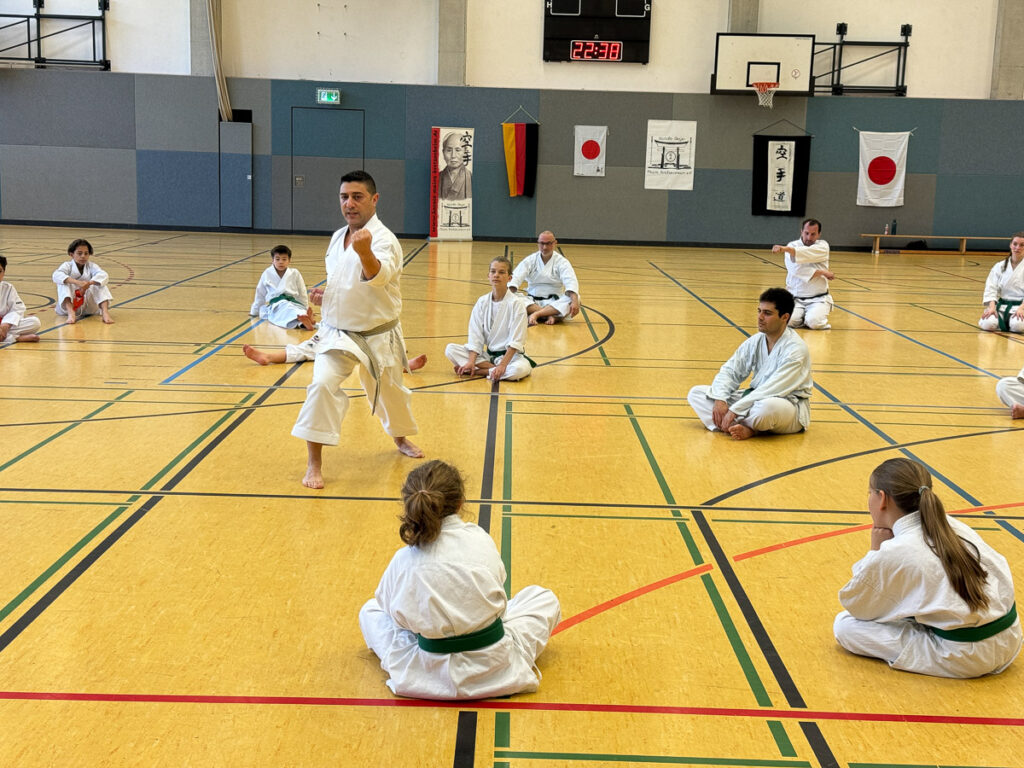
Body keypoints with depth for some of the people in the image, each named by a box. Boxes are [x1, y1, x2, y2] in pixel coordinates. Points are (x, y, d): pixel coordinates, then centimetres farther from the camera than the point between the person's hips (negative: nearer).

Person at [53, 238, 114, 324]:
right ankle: (71, 313, -38)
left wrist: (88, 283, -40)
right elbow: (56, 275, -27)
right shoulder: (67, 265, -5)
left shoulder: (91, 266, 0)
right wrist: (77, 282, -43)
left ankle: (105, 312, -35)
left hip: (88, 306, 1)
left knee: (99, 284, -19)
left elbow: (103, 276, -21)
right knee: (64, 283, -25)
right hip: (70, 304, -1)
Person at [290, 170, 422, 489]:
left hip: (377, 336, -3)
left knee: (390, 391, 17)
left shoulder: (383, 239, -18)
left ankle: (401, 438, 50)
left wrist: (365, 251, -62)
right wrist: (325, 294, -2)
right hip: (336, 332, 4)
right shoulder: (338, 238, 3)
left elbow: (378, 275, -41)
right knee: (322, 384, -19)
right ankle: (314, 463, -12)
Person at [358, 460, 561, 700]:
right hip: (496, 667, -1)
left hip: (433, 673, 1)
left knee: (370, 610, 24)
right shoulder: (481, 540, -9)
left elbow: (393, 608, 5)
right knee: (543, 597, 24)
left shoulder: (404, 561, -10)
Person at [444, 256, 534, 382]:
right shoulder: (482, 302, 1)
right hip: (487, 354, 4)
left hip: (510, 355, -4)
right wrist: (471, 361, -16)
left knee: (521, 369, -38)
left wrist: (502, 365, -24)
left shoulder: (516, 304, -11)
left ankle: (479, 371, -18)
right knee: (450, 349, -14)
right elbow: (475, 337, -2)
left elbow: (515, 342, -15)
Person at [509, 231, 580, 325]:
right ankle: (550, 316, -37)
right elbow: (516, 278, -11)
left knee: (573, 299, -30)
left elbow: (571, 282, -19)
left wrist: (575, 301, -37)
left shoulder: (561, 261, -3)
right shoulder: (530, 260, 2)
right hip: (532, 301, 1)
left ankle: (535, 314, -35)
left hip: (554, 302, -1)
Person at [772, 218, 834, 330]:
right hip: (796, 298, 1)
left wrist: (787, 249, -40)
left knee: (814, 322, -26)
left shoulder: (823, 246, 0)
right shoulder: (793, 246, 1)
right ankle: (802, 314, 11)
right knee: (789, 321, -25)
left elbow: (808, 253, -24)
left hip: (818, 298, 0)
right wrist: (821, 272, -18)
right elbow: (795, 269, -16)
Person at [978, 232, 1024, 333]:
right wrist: (992, 307, -17)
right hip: (1002, 306, 2)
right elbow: (991, 288, 0)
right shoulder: (1000, 266, 8)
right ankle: (1004, 322, 6)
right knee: (989, 323, -28)